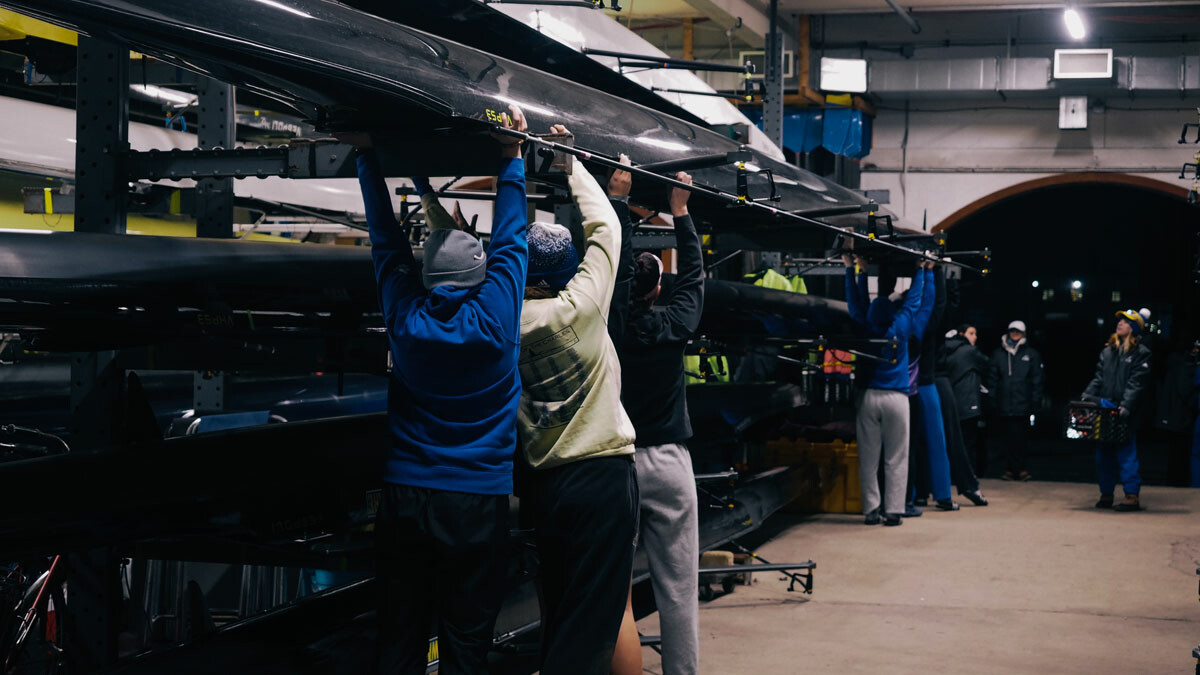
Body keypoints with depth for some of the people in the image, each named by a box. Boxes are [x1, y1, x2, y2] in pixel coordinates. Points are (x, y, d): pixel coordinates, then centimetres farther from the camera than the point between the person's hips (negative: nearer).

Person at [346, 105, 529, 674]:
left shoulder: (406, 317, -4)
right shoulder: (494, 318, -8)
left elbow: (386, 240, 8)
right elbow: (509, 241, 4)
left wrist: (368, 156, 18)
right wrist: (511, 158, 13)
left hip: (406, 499, 2)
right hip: (479, 503, -2)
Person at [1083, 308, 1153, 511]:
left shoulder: (1141, 353, -1)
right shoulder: (1108, 351, 17)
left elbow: (1136, 384, -9)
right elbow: (1098, 378, 15)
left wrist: (1125, 407, -19)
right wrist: (1087, 397, 1)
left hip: (1126, 414, -6)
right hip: (1104, 410, 6)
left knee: (1126, 454, -8)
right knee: (1103, 454, 8)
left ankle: (1132, 496, -4)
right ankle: (1106, 494, 17)